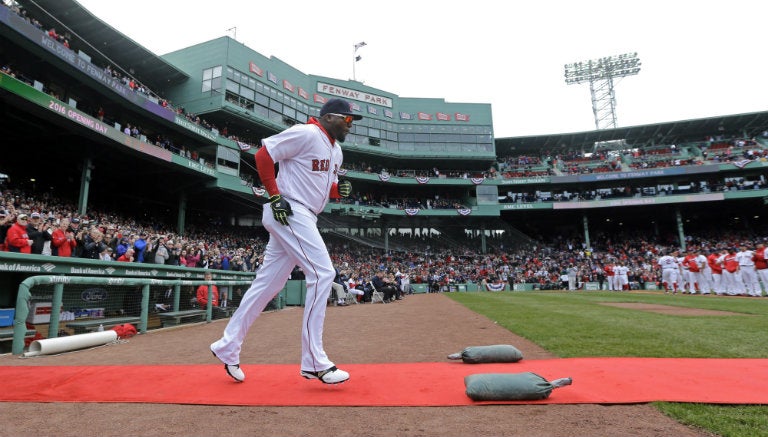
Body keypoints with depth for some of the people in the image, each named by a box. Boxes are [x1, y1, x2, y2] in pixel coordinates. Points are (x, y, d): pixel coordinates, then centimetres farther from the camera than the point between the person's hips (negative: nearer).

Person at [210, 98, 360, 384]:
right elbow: (263, 155, -11)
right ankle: (314, 363, -7)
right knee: (322, 273, -15)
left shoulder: (336, 151, 20)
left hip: (305, 219, 10)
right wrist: (275, 196, -16)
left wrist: (339, 190, 2)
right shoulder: (306, 134, -8)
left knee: (268, 284, 11)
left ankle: (228, 347, 23)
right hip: (289, 213, -10)